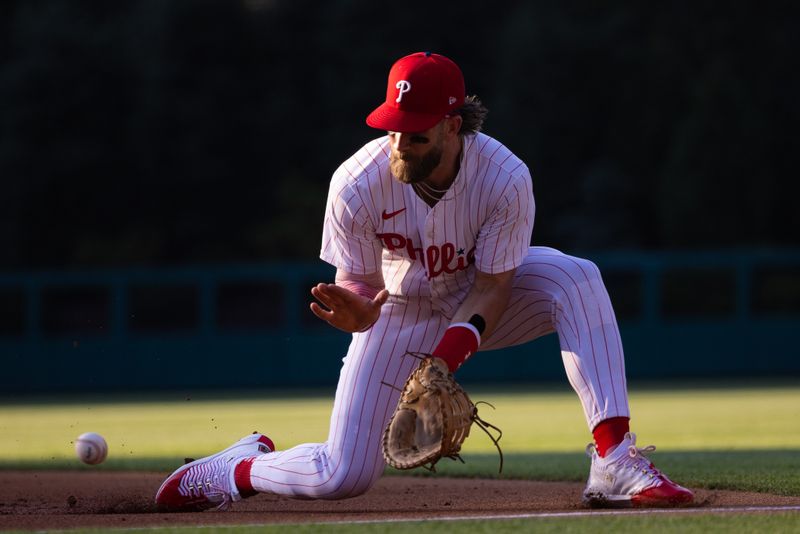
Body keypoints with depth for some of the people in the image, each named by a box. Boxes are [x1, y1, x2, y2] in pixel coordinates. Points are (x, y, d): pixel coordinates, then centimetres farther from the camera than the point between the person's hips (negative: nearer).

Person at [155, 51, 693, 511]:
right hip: (404, 312, 0)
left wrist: (462, 338, -39)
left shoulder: (505, 178, -31)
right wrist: (357, 309, -42)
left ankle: (614, 461, -35)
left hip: (482, 301, 0)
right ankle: (240, 467, 27)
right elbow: (359, 283, -17)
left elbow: (494, 283, -20)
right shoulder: (357, 184, -29)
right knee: (344, 476, -8)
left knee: (577, 278, -32)